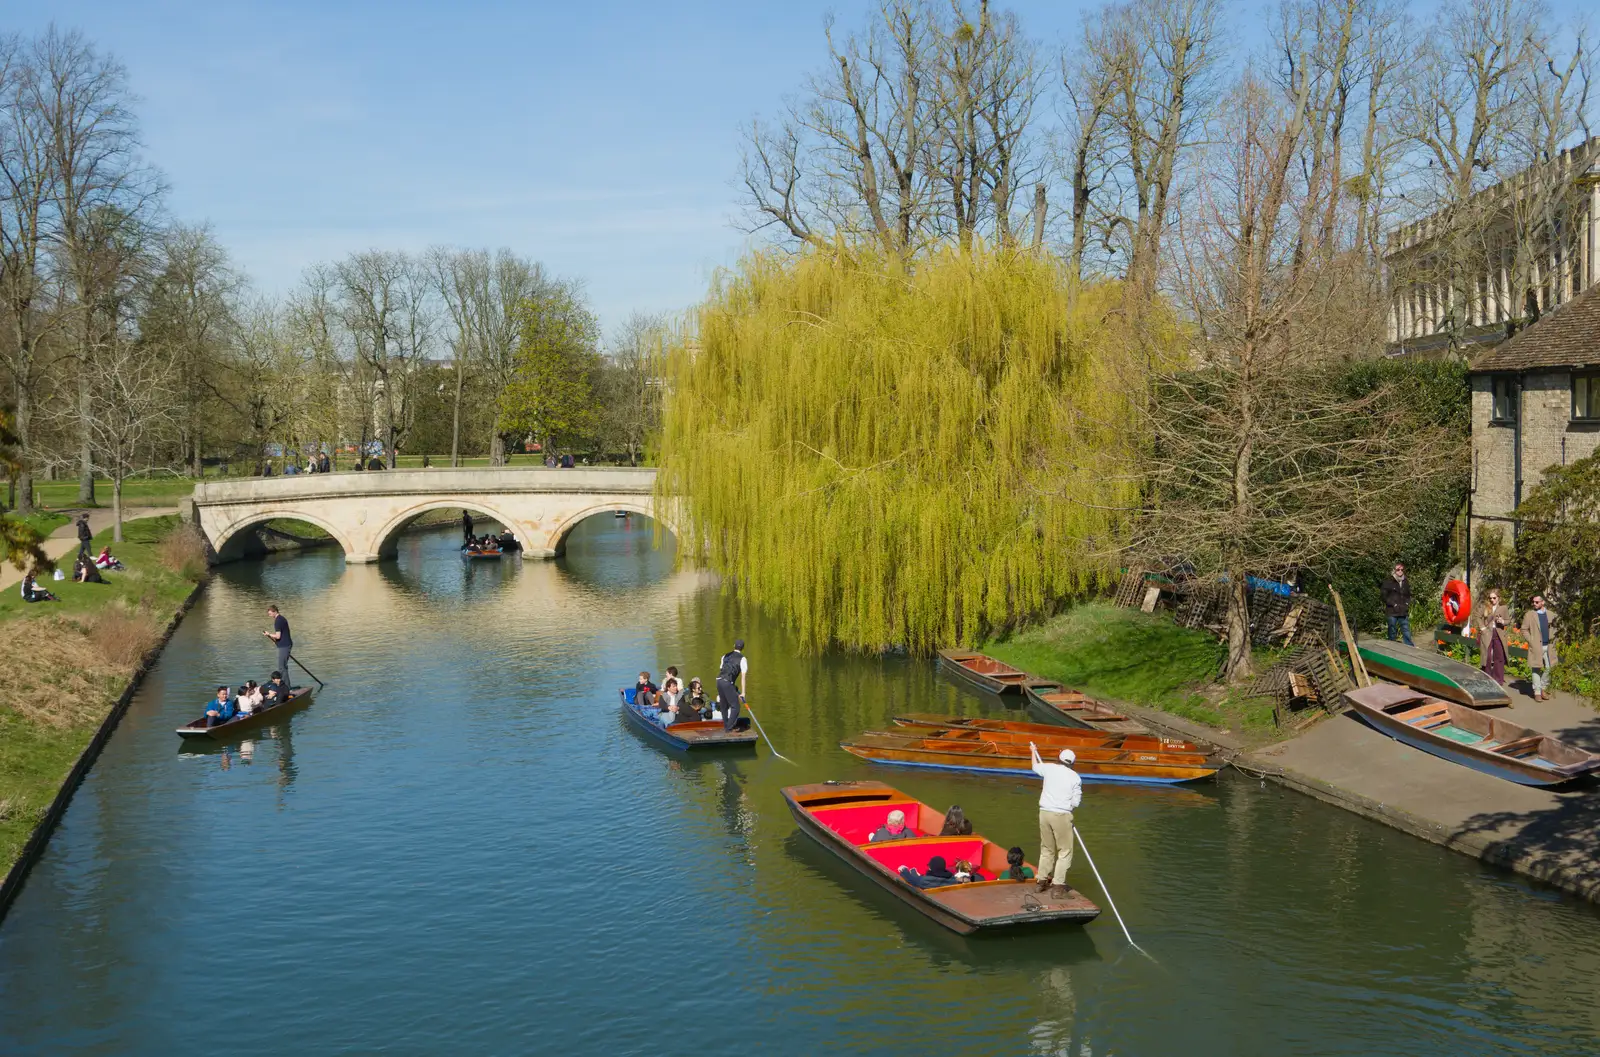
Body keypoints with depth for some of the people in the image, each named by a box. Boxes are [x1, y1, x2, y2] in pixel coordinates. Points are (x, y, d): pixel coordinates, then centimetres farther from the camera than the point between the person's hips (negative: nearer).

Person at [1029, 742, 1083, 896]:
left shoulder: (1049, 768, 5)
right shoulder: (1075, 777, -3)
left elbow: (1035, 767, 28)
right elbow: (1075, 802, -6)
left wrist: (1033, 752, 46)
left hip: (1045, 812, 4)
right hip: (1062, 815, -4)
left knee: (1047, 849, 18)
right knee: (1065, 851, 3)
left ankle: (1042, 881, 23)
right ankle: (1059, 886, -4)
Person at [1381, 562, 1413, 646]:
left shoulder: (1406, 581, 12)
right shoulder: (1388, 580, -5)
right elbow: (1385, 596, -6)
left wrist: (1407, 604, 4)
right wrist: (1394, 605, -12)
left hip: (1404, 612, 4)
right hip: (1392, 611, -4)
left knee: (1407, 633, 3)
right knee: (1392, 633, 4)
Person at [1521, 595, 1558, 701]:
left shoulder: (1551, 615, 8)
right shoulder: (1529, 615, -1)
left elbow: (1554, 628, 16)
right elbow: (1524, 629, 0)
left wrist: (1553, 640, 4)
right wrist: (1531, 641, -9)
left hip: (1548, 646, 3)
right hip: (1536, 646, -3)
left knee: (1548, 668, 3)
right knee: (1536, 669, -1)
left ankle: (1543, 688, 20)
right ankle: (1537, 692, 4)